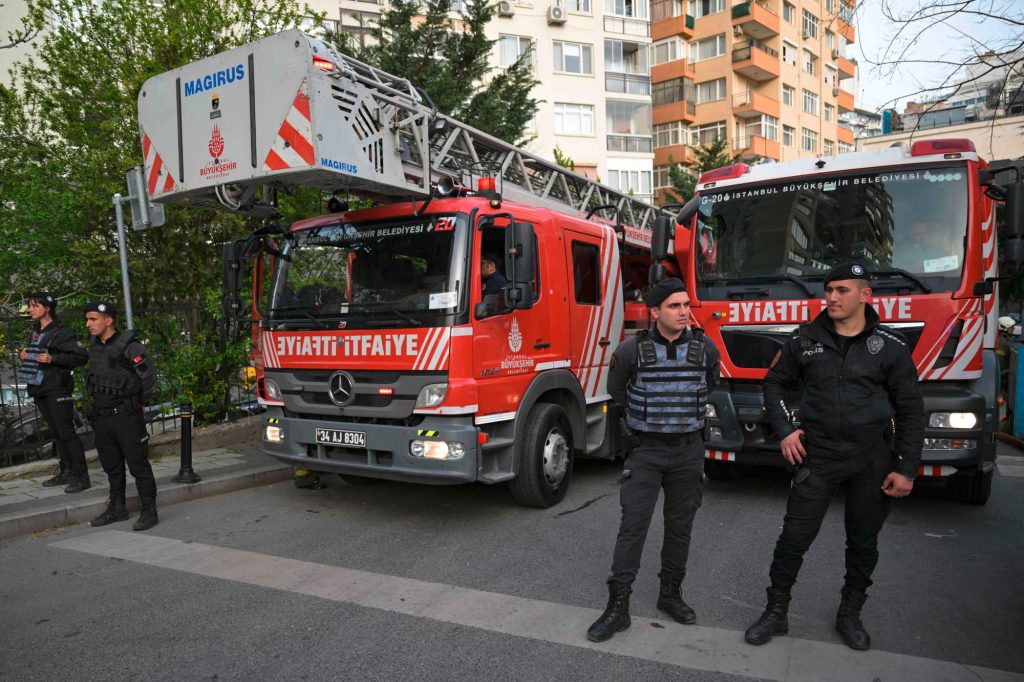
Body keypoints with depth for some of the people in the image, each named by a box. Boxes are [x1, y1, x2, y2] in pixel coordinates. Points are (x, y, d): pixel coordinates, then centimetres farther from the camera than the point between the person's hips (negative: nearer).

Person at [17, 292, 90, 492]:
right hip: (39, 388, 8)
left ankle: (82, 477, -7)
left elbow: (81, 356, -16)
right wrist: (24, 356, 7)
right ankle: (67, 472, 21)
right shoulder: (34, 332, 14)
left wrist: (52, 358, -23)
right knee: (56, 432, 13)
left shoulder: (61, 332, -10)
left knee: (66, 431, -10)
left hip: (57, 388, -8)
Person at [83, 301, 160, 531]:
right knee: (111, 465, 17)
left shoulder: (129, 346, -14)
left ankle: (149, 512, 4)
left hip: (127, 417, -8)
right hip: (101, 416, 8)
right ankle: (117, 508, 30)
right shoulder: (94, 348, 10)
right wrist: (99, 404, 15)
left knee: (138, 464, -3)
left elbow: (149, 376, -11)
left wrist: (139, 405, -1)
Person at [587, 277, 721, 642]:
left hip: (688, 450, 3)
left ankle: (670, 593, 29)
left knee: (680, 526, 12)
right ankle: (618, 606, 2)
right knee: (633, 525, -5)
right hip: (645, 450, -2)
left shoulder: (705, 348, -4)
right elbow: (616, 390, 9)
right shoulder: (632, 349, -10)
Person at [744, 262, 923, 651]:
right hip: (817, 456, 0)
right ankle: (776, 613, 15)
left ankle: (850, 615, 32)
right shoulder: (805, 339, 0)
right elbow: (774, 384, 12)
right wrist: (784, 430, -1)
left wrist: (906, 469, -3)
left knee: (863, 543, 13)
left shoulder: (890, 347, -2)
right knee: (794, 538, 1)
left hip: (873, 461, 1)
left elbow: (910, 411, 2)